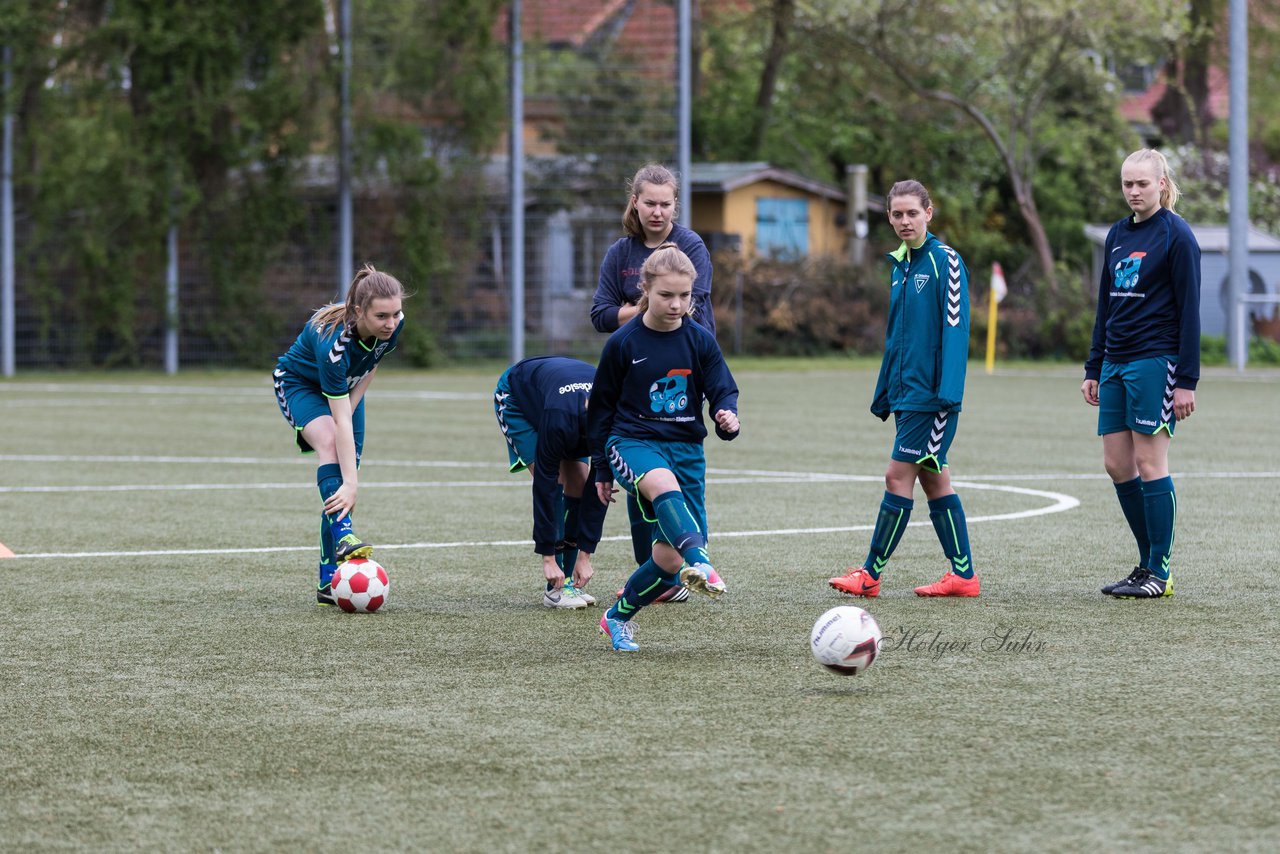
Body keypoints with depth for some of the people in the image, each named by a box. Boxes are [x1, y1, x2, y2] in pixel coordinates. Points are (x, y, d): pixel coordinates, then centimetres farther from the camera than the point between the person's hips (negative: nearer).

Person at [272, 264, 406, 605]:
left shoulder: (393, 324, -25)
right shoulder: (332, 341, -42)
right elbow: (341, 422, -43)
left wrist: (351, 417, -11)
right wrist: (351, 483, -46)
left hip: (345, 387, 6)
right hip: (299, 383, -6)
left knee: (340, 483, -5)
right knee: (330, 442, -35)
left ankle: (328, 582, -3)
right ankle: (343, 538, -49)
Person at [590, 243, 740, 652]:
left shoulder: (700, 341, 2)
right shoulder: (623, 343, -2)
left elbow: (723, 391, 2)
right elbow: (602, 406, 8)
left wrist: (727, 417, -23)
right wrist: (602, 469, 11)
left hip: (686, 449, 3)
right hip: (633, 442, -3)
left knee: (669, 559, -6)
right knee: (664, 484, -40)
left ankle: (618, 617, 20)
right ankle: (700, 562, -63)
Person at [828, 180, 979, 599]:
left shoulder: (945, 261, -9)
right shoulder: (899, 265, 15)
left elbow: (955, 327, -15)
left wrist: (948, 390, -21)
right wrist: (884, 393, 20)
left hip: (932, 393, -8)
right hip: (907, 391, 8)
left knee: (898, 476, -7)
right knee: (934, 481, 9)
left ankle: (870, 575, -4)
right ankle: (963, 575, 12)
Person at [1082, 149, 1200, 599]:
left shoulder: (1176, 235, -8)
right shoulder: (1118, 235, 14)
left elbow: (1189, 310, -10)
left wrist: (1186, 380, -14)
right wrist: (1093, 369, 17)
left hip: (1155, 361, -8)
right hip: (1116, 362, 8)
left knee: (1149, 463, -6)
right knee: (1117, 464, 6)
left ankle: (1159, 573, 0)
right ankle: (1148, 563, 15)